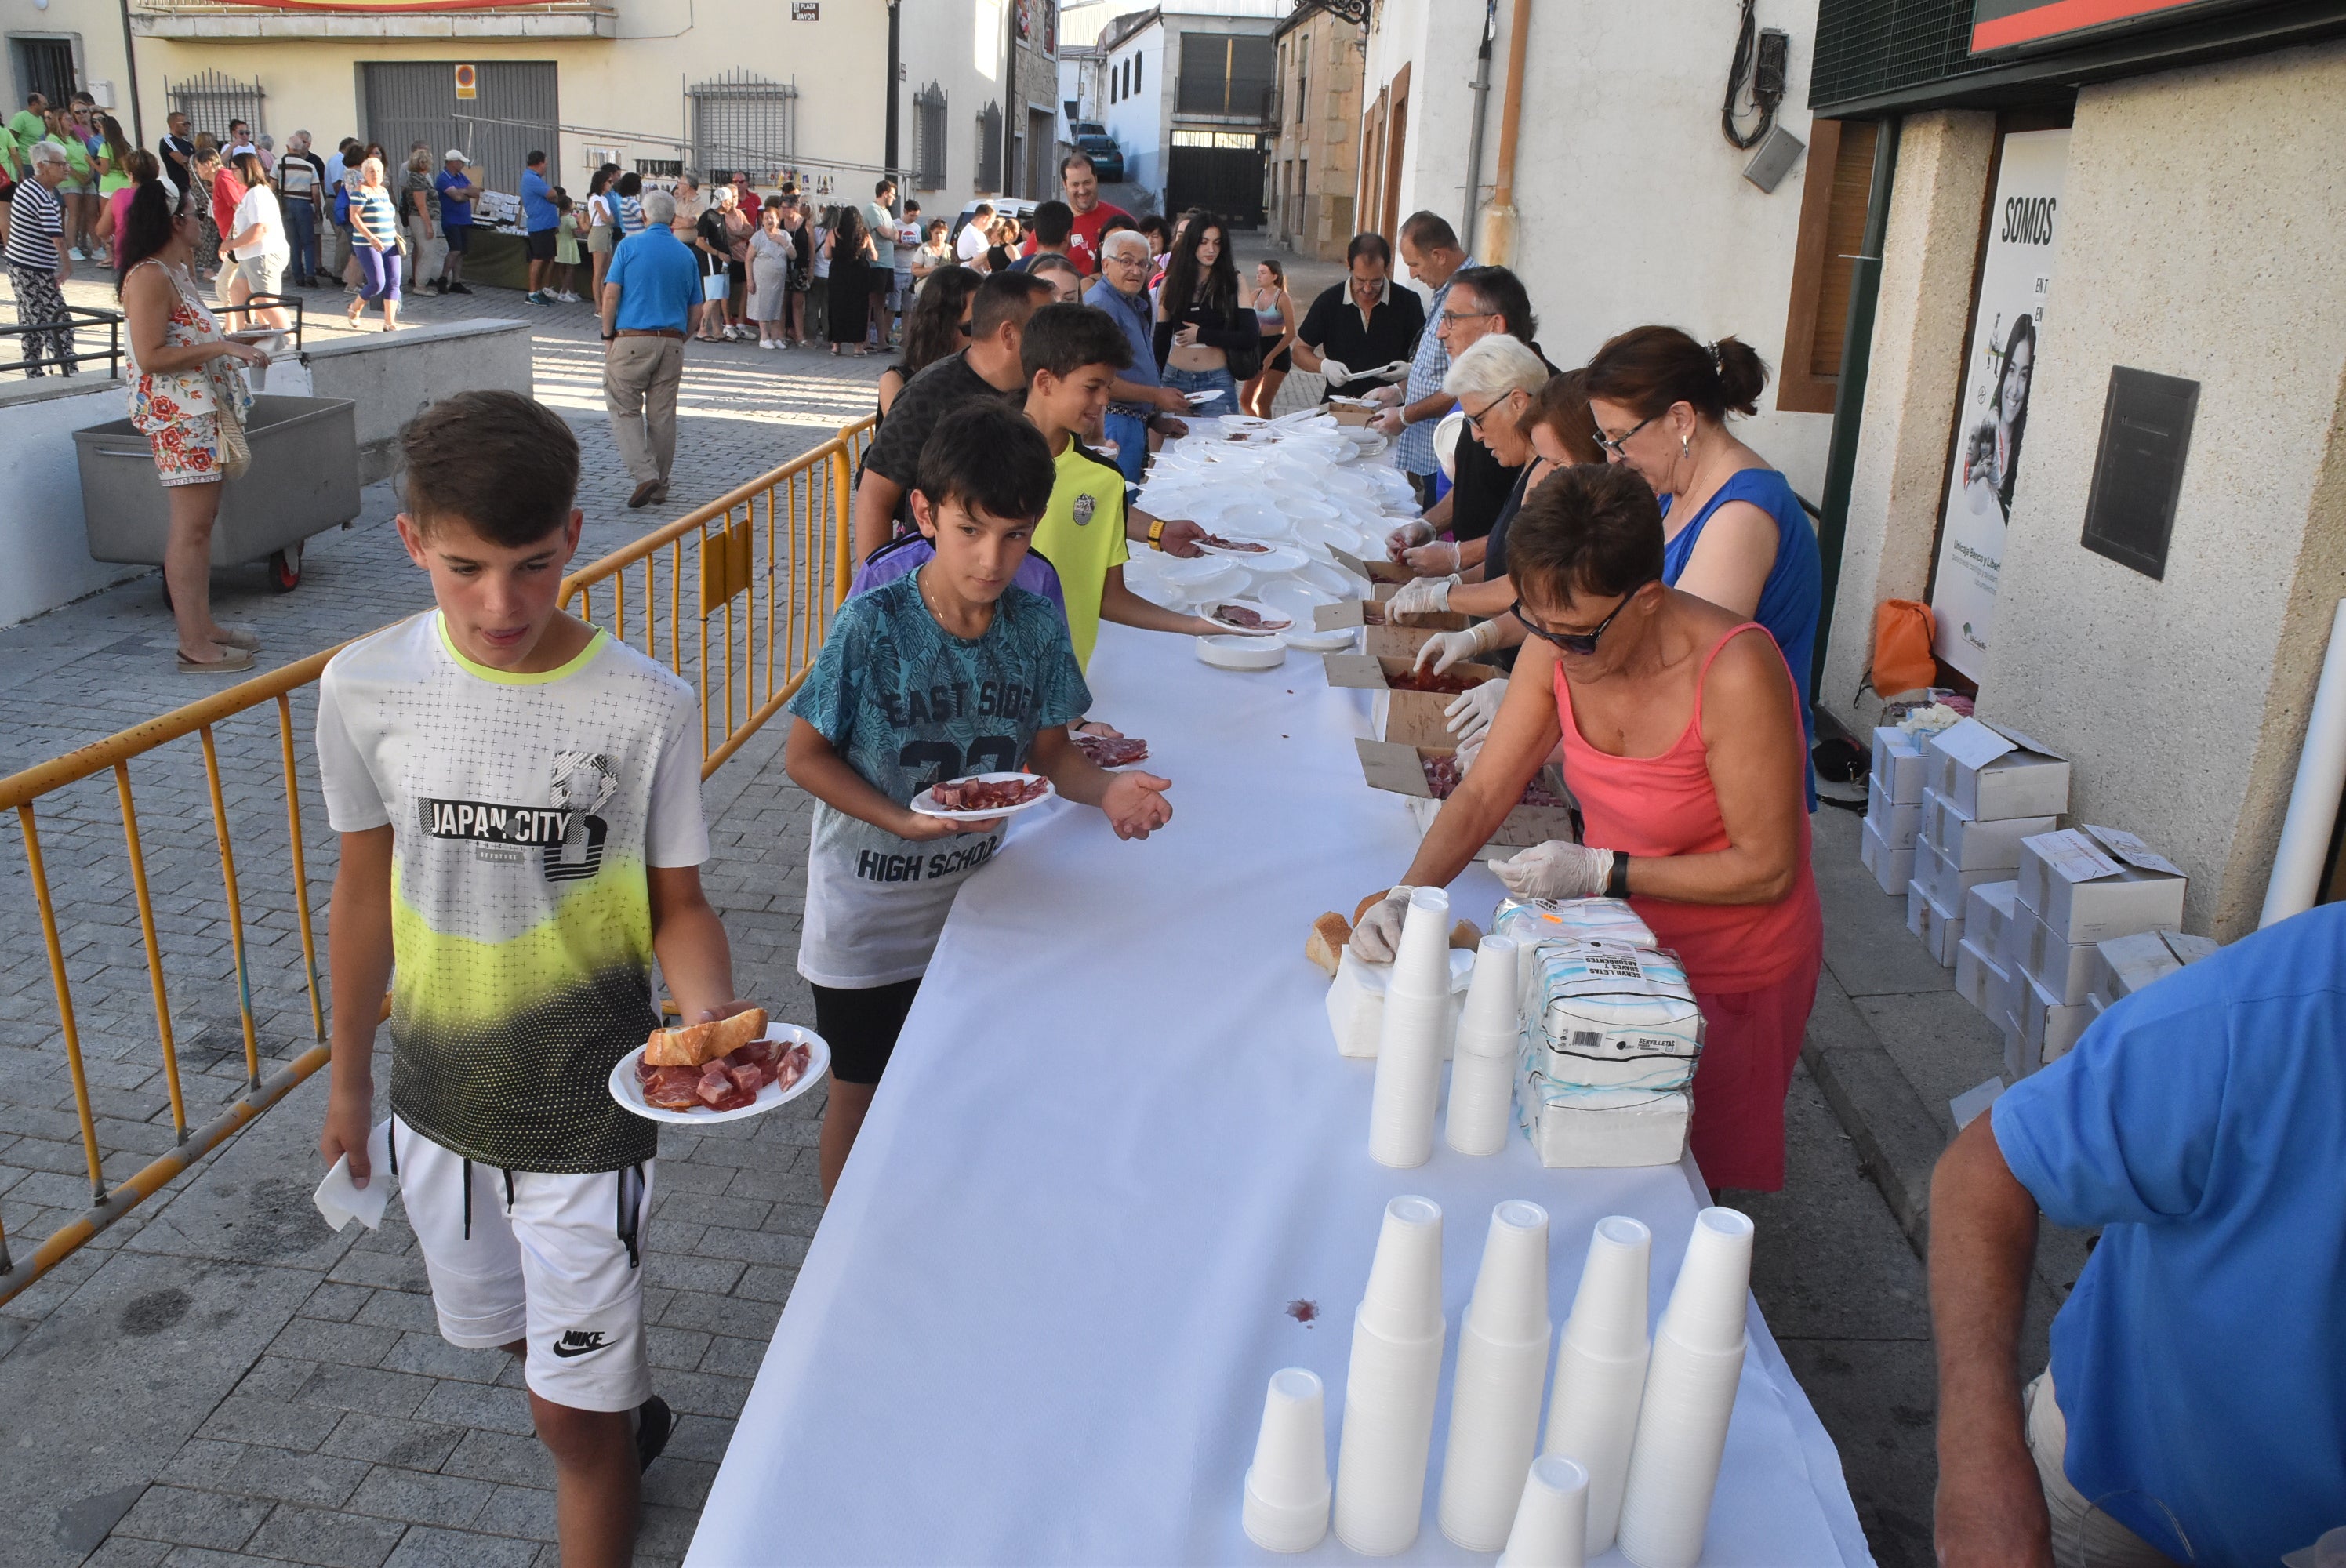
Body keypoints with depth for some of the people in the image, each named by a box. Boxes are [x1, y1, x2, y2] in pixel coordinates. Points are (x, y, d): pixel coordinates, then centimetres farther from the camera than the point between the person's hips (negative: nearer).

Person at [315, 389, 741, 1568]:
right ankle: (627, 1415, 58)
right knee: (510, 1328, 27)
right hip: (438, 1090, 4)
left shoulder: (647, 707, -19)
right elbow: (366, 886, 3)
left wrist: (706, 1008, -29)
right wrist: (348, 1076, 12)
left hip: (587, 1103, -4)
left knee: (572, 1410, 5)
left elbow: (677, 902, -8)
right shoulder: (366, 688, -10)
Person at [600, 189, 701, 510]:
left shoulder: (629, 245, -2)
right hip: (672, 343, 3)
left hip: (632, 339, -3)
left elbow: (610, 294, -7)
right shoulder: (686, 255, 9)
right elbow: (696, 312, 9)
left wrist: (608, 336, 2)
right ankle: (659, 487, 14)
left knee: (624, 409, 4)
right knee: (663, 415, 8)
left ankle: (645, 474, -13)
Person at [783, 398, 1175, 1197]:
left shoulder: (1036, 626, -10)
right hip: (870, 918, -3)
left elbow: (1048, 750, -1)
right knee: (861, 1092, 16)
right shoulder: (873, 626, -22)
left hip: (975, 900, 4)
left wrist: (1105, 788, -22)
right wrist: (904, 822, -27)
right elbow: (805, 756, -15)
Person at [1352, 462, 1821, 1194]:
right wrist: (1407, 895, -23)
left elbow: (1766, 867, -26)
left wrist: (1598, 871, -29)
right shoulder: (1556, 645, -14)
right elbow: (1482, 793, -8)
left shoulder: (1734, 674, -32)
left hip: (1731, 967, -5)